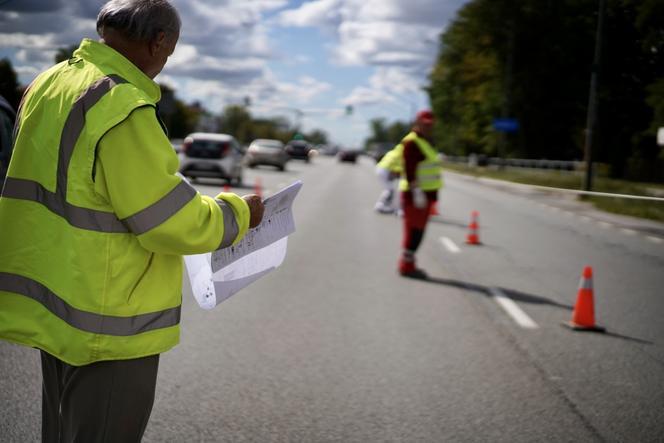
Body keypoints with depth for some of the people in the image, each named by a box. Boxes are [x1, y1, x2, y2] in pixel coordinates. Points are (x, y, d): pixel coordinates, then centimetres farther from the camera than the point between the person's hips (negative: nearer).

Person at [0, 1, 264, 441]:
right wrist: (238, 213, -4)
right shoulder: (123, 108, -22)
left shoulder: (47, 85, 7)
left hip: (54, 306, 9)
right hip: (109, 326, -9)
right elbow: (175, 224, -21)